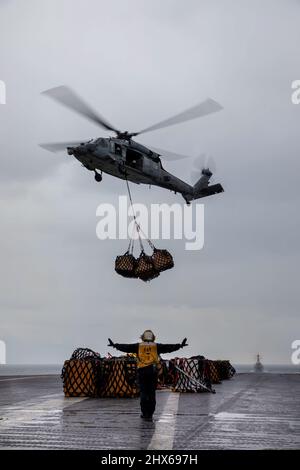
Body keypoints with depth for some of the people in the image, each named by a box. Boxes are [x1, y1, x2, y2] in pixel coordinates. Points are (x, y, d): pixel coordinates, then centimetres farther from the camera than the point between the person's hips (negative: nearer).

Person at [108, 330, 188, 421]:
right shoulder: (157, 346, 8)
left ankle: (145, 413, 6)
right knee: (152, 393, 3)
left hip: (142, 371, 0)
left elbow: (126, 347, 10)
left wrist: (115, 345, 18)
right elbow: (169, 347, 5)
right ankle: (150, 415, 1)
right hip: (153, 370, 0)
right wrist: (180, 345, 10)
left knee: (143, 392, 7)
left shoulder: (138, 346, 9)